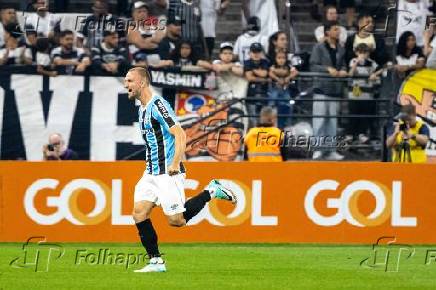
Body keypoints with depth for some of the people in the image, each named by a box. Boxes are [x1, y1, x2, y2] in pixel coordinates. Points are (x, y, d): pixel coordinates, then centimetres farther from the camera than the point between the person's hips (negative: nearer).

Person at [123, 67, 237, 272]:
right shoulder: (142, 109, 14)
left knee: (176, 220, -6)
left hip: (168, 172, -9)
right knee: (139, 213, -3)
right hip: (151, 172, 9)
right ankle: (156, 261, 2)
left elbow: (180, 135, -22)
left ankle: (211, 191, 10)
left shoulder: (157, 105, -16)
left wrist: (175, 164, -28)